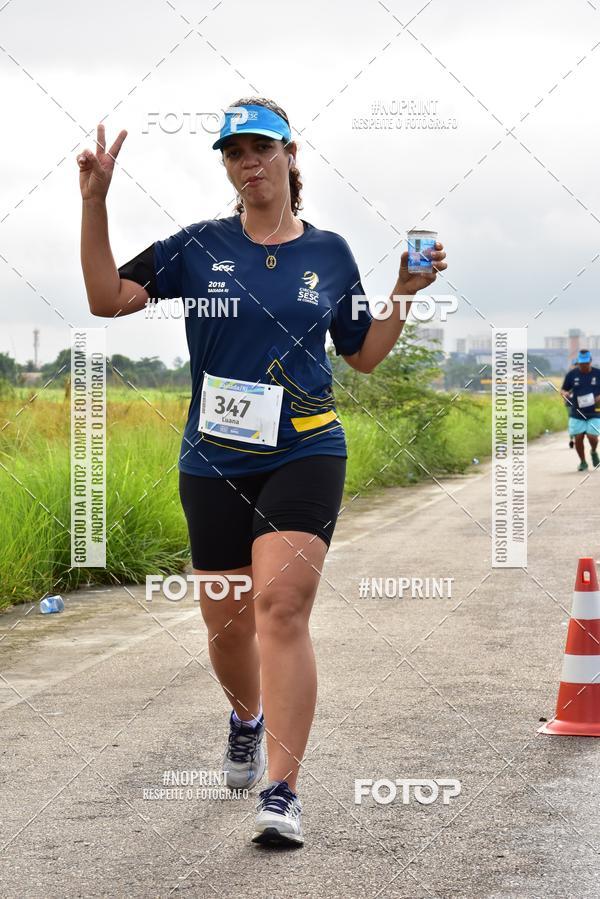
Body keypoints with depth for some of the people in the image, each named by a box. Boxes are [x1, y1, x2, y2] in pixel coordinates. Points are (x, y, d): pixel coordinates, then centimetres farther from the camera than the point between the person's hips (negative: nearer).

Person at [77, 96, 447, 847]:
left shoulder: (328, 252, 6)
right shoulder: (198, 248, 4)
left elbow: (364, 355, 14)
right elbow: (106, 298, -3)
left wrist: (405, 296, -1)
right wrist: (94, 202, -11)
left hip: (305, 454, -1)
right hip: (214, 462, 2)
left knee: (281, 607, -17)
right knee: (227, 621, 8)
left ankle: (282, 792, -18)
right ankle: (247, 717, 43)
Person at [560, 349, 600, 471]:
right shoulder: (572, 374, 2)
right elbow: (563, 390, 11)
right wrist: (565, 393, -13)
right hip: (577, 413, 1)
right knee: (578, 438, -3)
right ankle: (582, 462, 19)